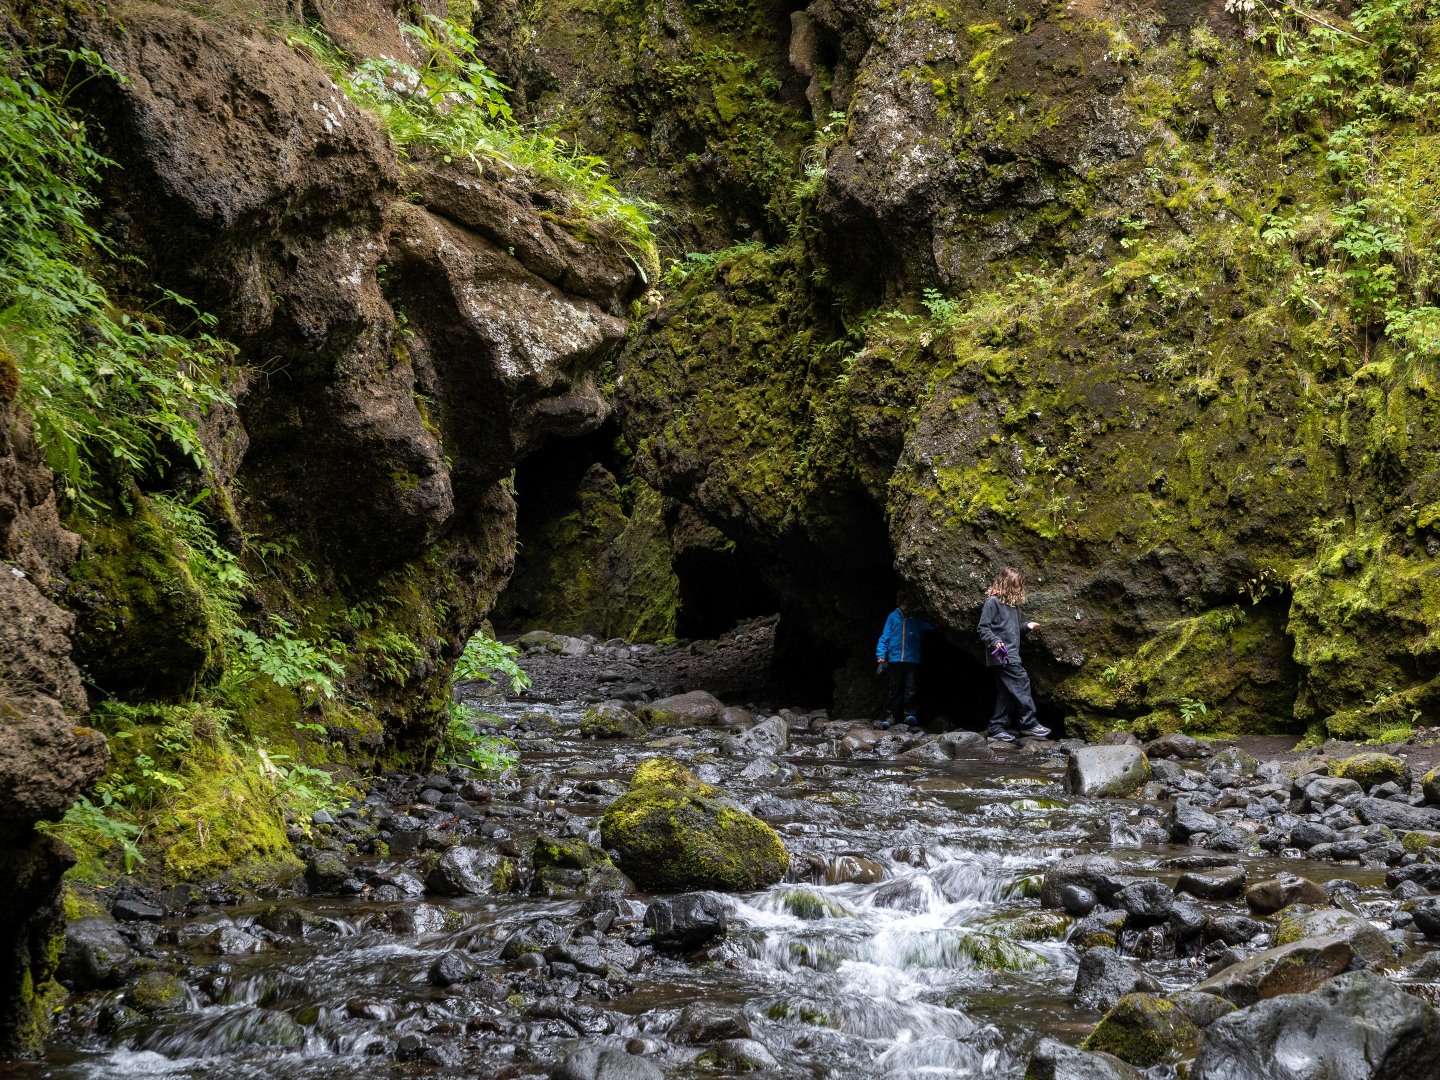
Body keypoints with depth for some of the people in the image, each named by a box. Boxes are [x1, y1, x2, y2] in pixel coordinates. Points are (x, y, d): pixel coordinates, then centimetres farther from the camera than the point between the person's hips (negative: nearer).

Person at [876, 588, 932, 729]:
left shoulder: (917, 618, 5)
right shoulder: (893, 616, 7)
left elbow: (930, 627, -6)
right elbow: (885, 637, 7)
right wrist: (881, 656, 0)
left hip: (912, 660, -1)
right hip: (895, 659, 1)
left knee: (911, 689, -7)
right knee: (895, 690, 4)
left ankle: (909, 714, -1)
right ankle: (891, 716, 7)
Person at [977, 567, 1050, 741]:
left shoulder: (1013, 603, 17)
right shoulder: (993, 602, -9)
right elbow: (983, 628, -12)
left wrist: (1026, 626, 12)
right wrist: (994, 641, -25)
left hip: (1011, 654, 9)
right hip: (1001, 655, -9)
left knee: (1006, 691, 9)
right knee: (1021, 680, -15)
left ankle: (997, 728, 13)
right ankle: (1028, 723, -10)